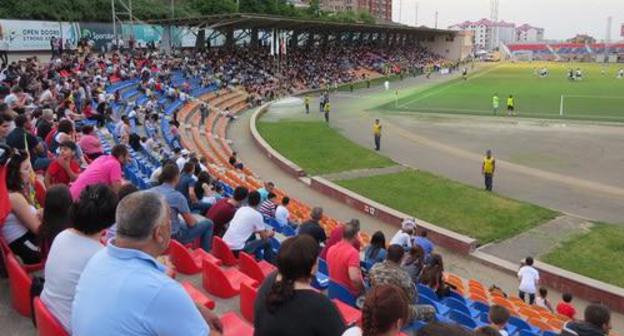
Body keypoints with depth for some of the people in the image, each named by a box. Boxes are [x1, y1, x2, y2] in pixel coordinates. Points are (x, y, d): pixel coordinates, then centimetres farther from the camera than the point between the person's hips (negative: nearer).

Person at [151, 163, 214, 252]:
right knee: (208, 223, 7)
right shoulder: (177, 196, -22)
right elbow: (191, 222, -15)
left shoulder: (152, 191, -3)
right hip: (174, 236, -7)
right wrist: (197, 219, 9)